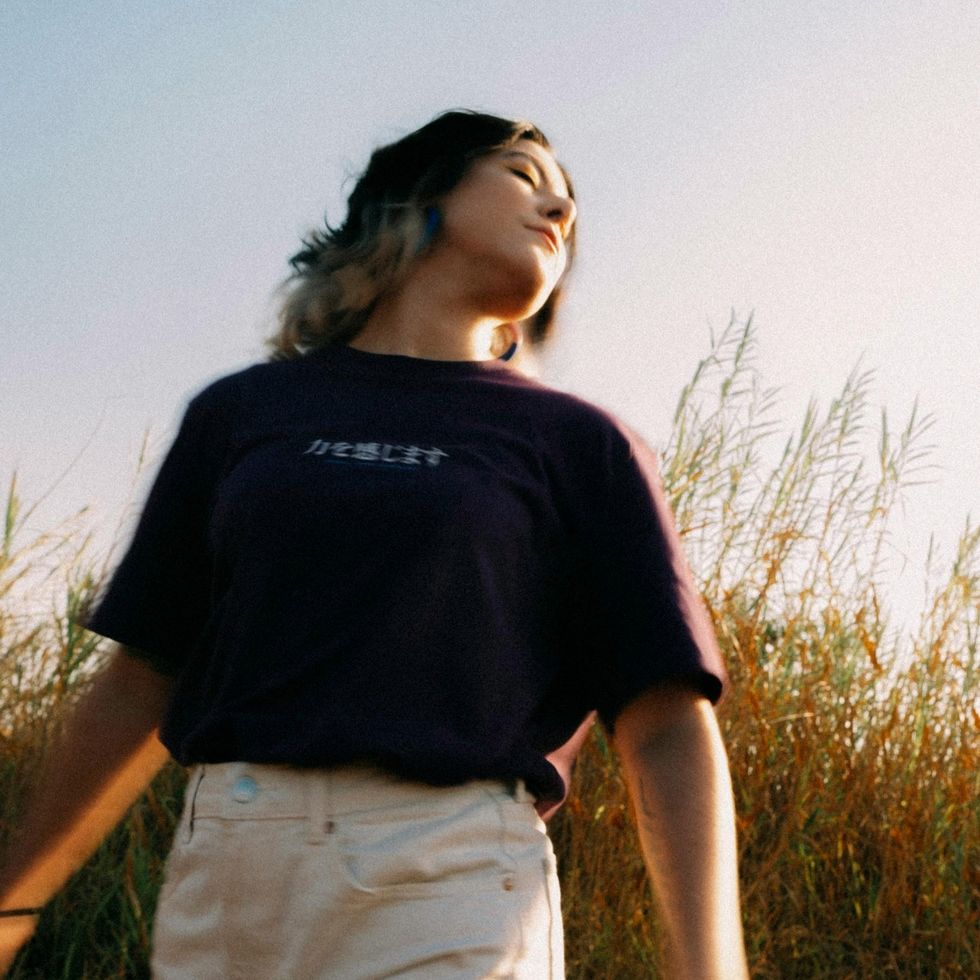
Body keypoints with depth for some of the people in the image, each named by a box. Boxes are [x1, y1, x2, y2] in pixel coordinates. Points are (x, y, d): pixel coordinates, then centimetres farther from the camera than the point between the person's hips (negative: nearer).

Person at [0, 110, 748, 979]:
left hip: (445, 882, -2)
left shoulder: (577, 444, 10)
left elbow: (669, 728, 2)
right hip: (212, 878, 2)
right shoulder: (242, 412, 16)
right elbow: (143, 680, 18)